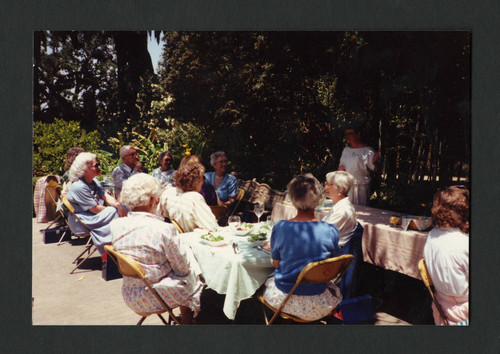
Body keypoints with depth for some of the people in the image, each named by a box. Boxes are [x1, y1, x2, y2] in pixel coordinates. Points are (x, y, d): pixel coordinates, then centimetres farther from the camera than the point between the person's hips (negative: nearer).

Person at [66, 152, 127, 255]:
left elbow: (107, 197, 0)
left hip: (94, 215, 9)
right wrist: (115, 208, -14)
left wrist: (119, 205, -20)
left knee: (119, 209, -10)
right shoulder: (79, 187, -21)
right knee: (114, 212, -24)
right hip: (82, 222, -9)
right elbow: (96, 209, -22)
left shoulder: (94, 182, 9)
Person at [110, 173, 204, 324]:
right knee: (191, 276, 22)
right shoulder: (164, 229, -27)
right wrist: (185, 249, 4)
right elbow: (183, 269, -14)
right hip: (156, 298, -6)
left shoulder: (115, 225, -9)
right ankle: (187, 322, 40)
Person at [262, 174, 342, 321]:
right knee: (335, 290, 34)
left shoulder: (279, 228, -18)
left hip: (285, 298, 0)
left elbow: (276, 263, -3)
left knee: (268, 281, 34)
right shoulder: (331, 231, -17)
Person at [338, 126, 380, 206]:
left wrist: (374, 162, -30)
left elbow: (376, 169, -9)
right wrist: (340, 167, 0)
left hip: (360, 186, -5)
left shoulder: (367, 151, -7)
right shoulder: (346, 150, 12)